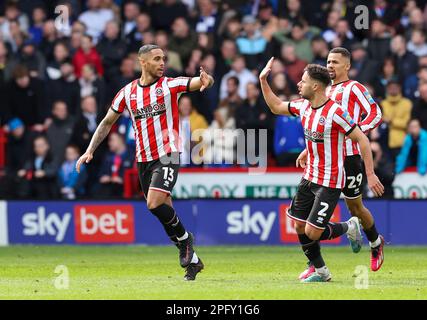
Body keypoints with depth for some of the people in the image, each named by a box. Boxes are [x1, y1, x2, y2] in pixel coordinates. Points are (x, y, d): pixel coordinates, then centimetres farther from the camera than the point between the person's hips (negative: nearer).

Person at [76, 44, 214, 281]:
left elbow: (202, 82, -16)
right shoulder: (128, 92, 6)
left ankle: (184, 238, 2)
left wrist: (206, 80, -41)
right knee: (164, 211, 5)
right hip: (143, 159, 4)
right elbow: (107, 122, 16)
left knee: (155, 202, -23)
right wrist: (90, 150, 9)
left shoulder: (170, 85, -3)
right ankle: (192, 260, 18)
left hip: (167, 155, -4)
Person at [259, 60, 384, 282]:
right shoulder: (303, 106, 3)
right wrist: (263, 80, 13)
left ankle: (349, 227, 17)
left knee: (312, 232, -12)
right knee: (300, 226, 6)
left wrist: (370, 174, -18)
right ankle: (320, 271, 23)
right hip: (309, 178, 8)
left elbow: (362, 139, -17)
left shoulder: (334, 112, -21)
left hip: (330, 182, -8)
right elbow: (276, 107, 22)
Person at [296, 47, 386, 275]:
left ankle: (376, 243, 37)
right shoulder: (327, 90, 17)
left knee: (355, 207, 8)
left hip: (348, 156, -6)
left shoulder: (354, 88, -4)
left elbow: (375, 115, -12)